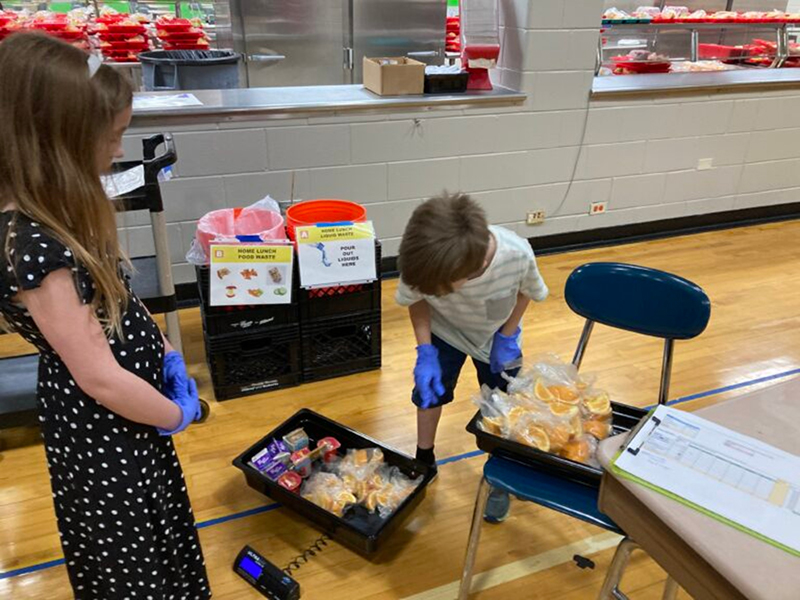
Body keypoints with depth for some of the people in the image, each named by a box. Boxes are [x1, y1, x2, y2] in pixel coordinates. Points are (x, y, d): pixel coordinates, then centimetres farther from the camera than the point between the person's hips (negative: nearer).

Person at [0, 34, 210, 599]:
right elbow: (102, 379, -27)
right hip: (102, 430, -8)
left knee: (161, 528, 29)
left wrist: (166, 355, 1)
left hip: (123, 412, 9)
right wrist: (176, 416, -11)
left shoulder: (51, 211, -3)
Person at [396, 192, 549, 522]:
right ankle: (424, 461, 38)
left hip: (496, 336, 0)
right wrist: (425, 351, -23)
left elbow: (527, 291, -15)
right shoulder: (426, 264, -39)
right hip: (444, 332, 1)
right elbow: (416, 300, -15)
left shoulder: (517, 255, -41)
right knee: (429, 392, 11)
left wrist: (507, 337, -17)